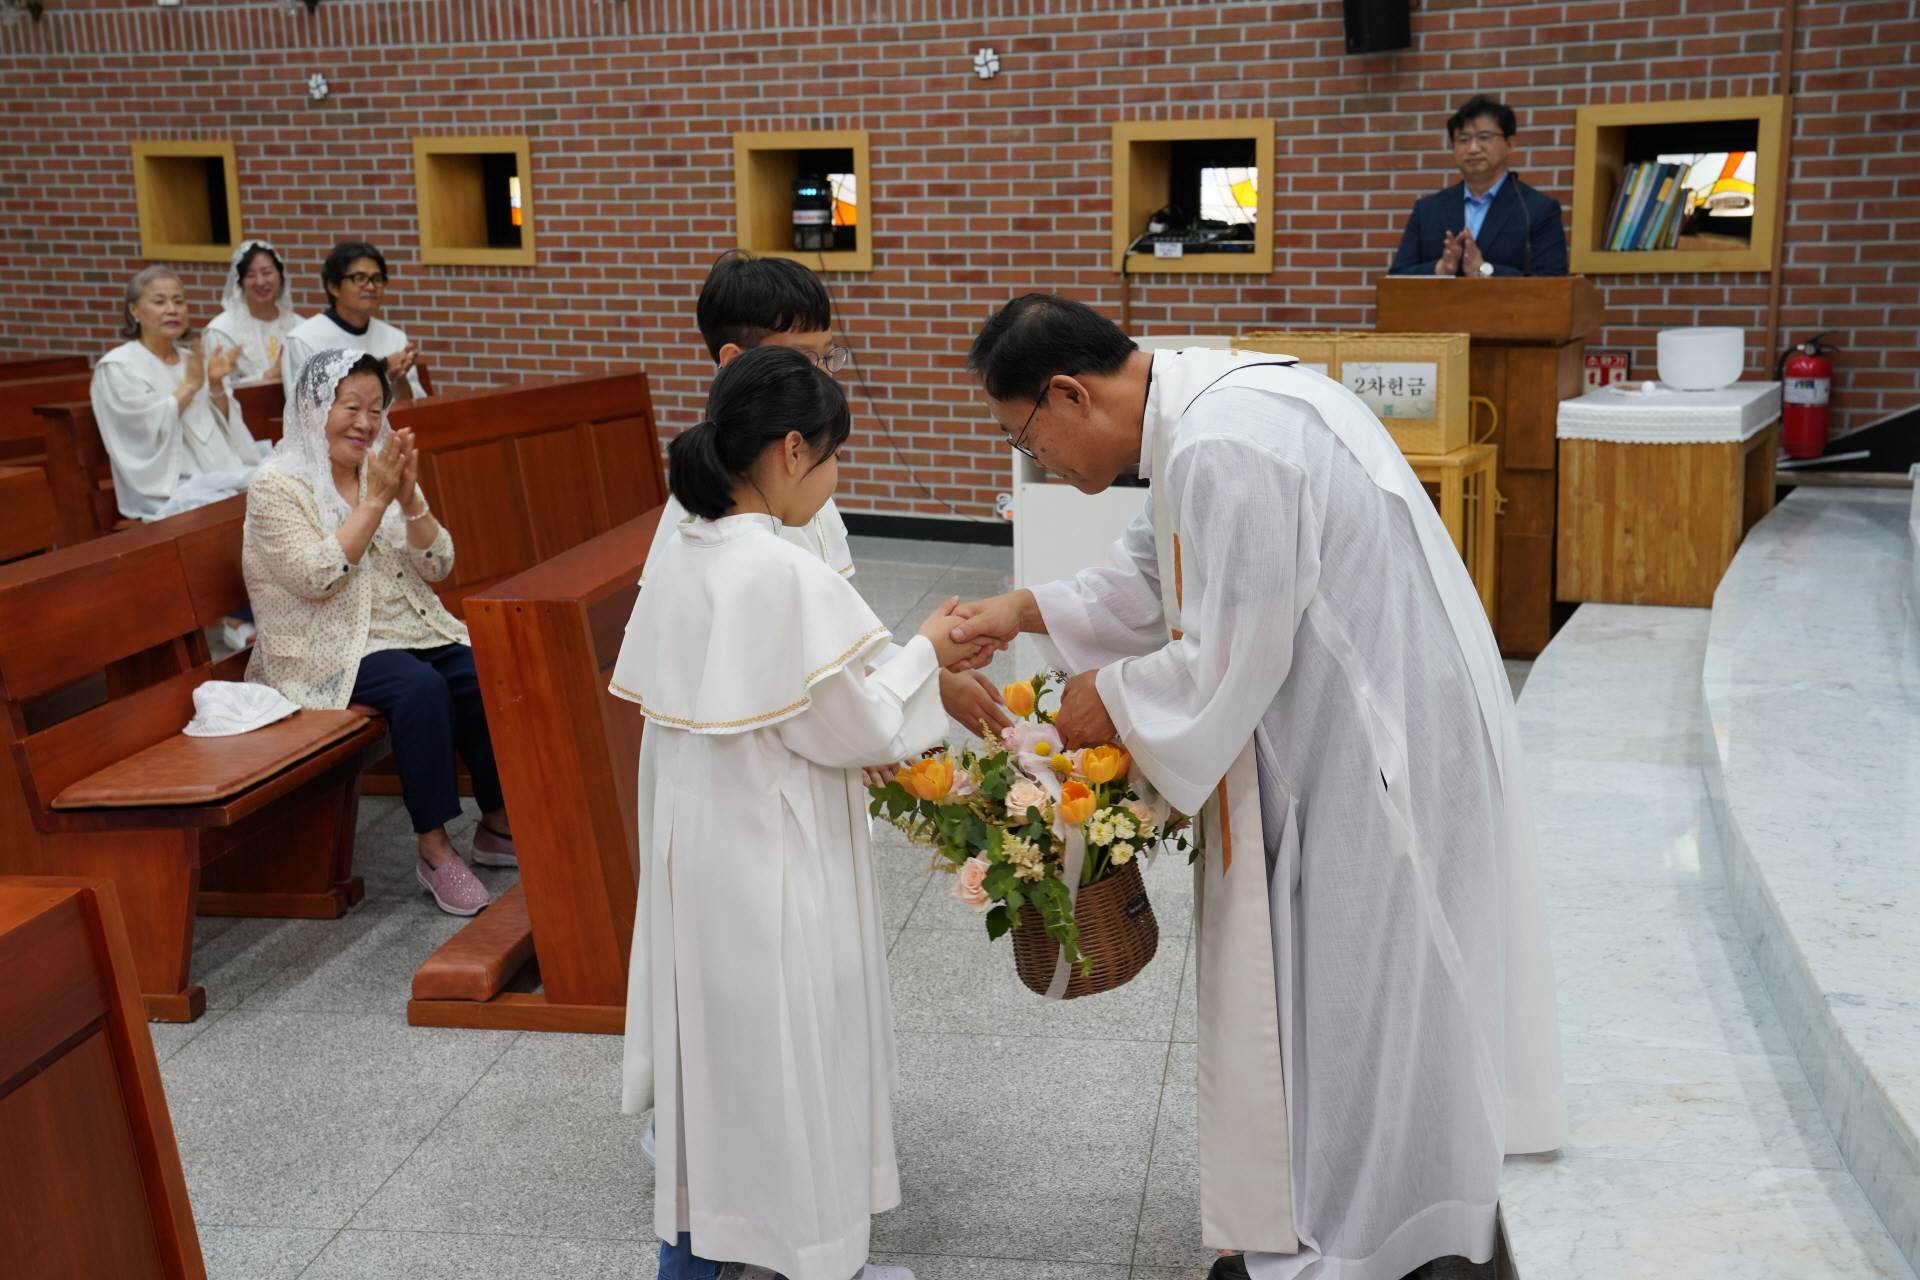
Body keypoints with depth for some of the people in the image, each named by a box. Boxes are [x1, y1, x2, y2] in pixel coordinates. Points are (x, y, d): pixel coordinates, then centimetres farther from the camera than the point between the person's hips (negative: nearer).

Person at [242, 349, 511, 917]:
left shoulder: (384, 468, 11)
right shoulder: (276, 486, -6)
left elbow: (437, 565, 4)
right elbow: (318, 577, -19)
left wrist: (409, 498, -12)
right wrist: (375, 501, -18)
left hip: (411, 631, 6)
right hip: (329, 651, -6)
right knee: (421, 687, -33)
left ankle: (498, 823, -5)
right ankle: (434, 850, -24)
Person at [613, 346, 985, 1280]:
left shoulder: (680, 562, 3)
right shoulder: (787, 577, -23)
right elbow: (858, 724, -17)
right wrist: (923, 654, -2)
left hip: (693, 843, 8)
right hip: (771, 853, -8)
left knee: (710, 1029, 19)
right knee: (787, 1046, 6)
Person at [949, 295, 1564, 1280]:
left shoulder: (1222, 452, -28)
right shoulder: (1201, 400, 5)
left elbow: (1226, 660, -24)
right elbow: (1161, 572, 18)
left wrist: (1114, 700, -9)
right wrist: (1030, 611, 12)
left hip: (1374, 745, -10)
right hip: (1361, 721, 10)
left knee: (1334, 981, 5)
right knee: (1334, 978, 20)